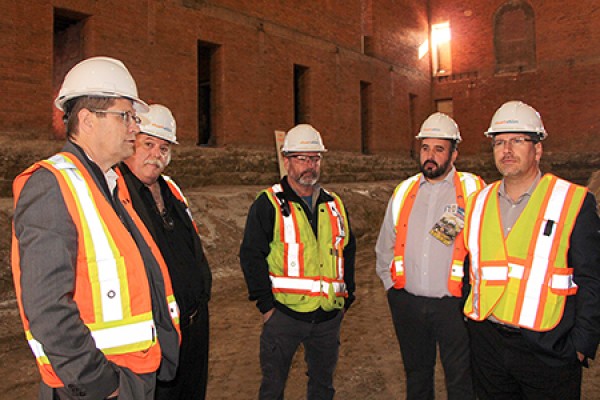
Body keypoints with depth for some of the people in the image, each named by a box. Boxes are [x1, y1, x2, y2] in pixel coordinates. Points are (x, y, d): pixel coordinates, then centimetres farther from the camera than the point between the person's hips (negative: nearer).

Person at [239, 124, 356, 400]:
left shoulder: (334, 205, 11)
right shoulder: (268, 204, -5)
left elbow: (348, 250, 18)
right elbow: (251, 255, -9)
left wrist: (346, 297, 12)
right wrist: (266, 304, -12)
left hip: (329, 315, 5)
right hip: (284, 313, -4)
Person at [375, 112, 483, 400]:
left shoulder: (473, 190, -4)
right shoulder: (403, 193, 8)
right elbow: (385, 247, 18)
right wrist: (392, 285, 13)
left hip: (454, 304, -3)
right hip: (407, 303, 4)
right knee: (416, 376, 20)